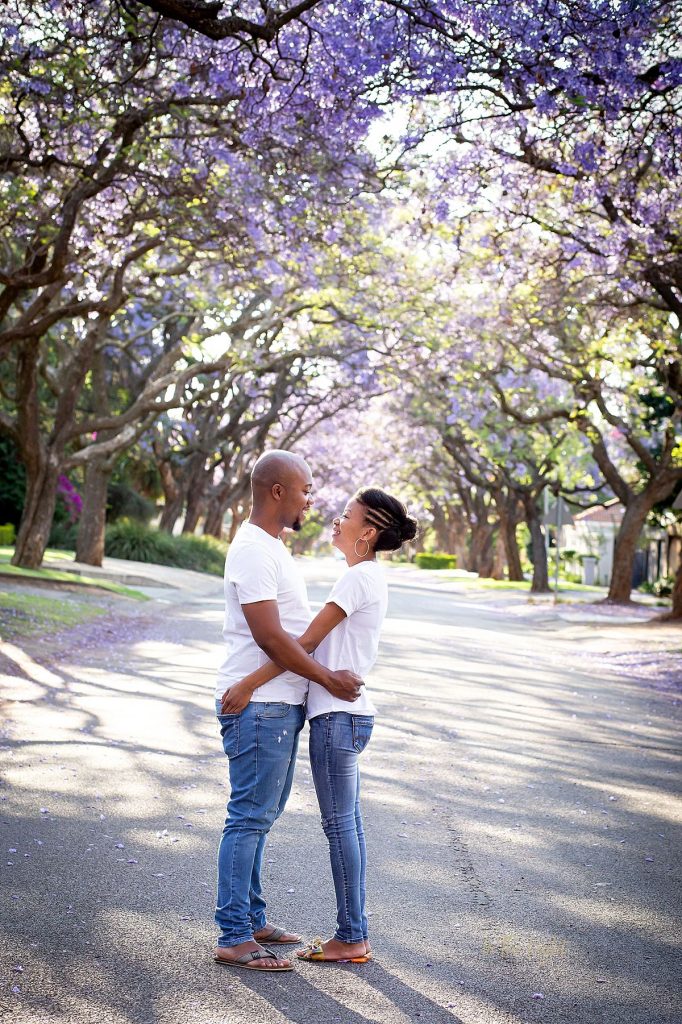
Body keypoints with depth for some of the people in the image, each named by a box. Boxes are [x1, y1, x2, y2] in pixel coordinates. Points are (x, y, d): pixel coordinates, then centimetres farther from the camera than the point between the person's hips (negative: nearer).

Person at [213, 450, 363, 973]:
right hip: (260, 706, -11)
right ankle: (234, 938, 1)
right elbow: (269, 636, -22)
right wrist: (329, 678, -15)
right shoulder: (253, 550, -17)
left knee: (260, 815, 16)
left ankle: (251, 919, 27)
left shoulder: (273, 548, 16)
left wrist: (332, 672, 20)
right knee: (251, 817, -6)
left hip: (281, 704, 11)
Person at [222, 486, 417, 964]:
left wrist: (249, 684, -17)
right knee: (349, 825, 14)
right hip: (348, 714, 10)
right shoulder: (370, 577, 14)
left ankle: (351, 938, 8)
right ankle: (356, 933, 22)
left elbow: (308, 641, -19)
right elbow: (324, 643, 17)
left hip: (338, 716, -10)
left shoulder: (359, 577, -16)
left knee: (339, 826, -1)